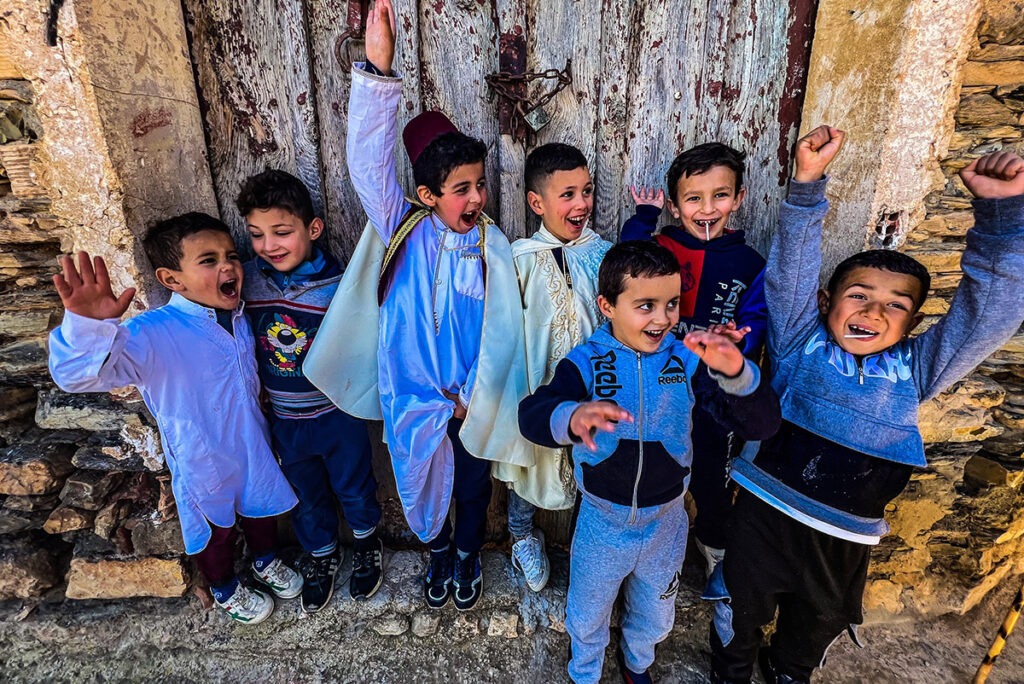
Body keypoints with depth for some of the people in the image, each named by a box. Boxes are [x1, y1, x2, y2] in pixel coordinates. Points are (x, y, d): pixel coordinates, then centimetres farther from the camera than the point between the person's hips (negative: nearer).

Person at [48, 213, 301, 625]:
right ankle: (225, 590, 52)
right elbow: (79, 373, -42)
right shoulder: (154, 334, -29)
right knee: (214, 533, 21)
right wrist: (87, 325, -61)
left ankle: (266, 562, 58)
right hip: (203, 463, -4)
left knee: (261, 507, 28)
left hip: (254, 447, 5)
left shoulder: (238, 316, -10)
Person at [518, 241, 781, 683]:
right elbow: (531, 414, -35)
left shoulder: (690, 359, -14)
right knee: (587, 617, 23)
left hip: (666, 521, 2)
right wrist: (572, 417, -59)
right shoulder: (587, 363, -20)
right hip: (602, 521, -2)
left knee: (655, 617, 28)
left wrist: (735, 373, -41)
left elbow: (761, 424, -19)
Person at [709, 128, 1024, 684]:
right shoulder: (800, 344, -9)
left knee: (817, 623, 28)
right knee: (741, 611, 19)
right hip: (766, 513, -2)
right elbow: (791, 269, -19)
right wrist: (807, 184, -30)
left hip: (845, 535, 3)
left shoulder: (913, 370, -4)